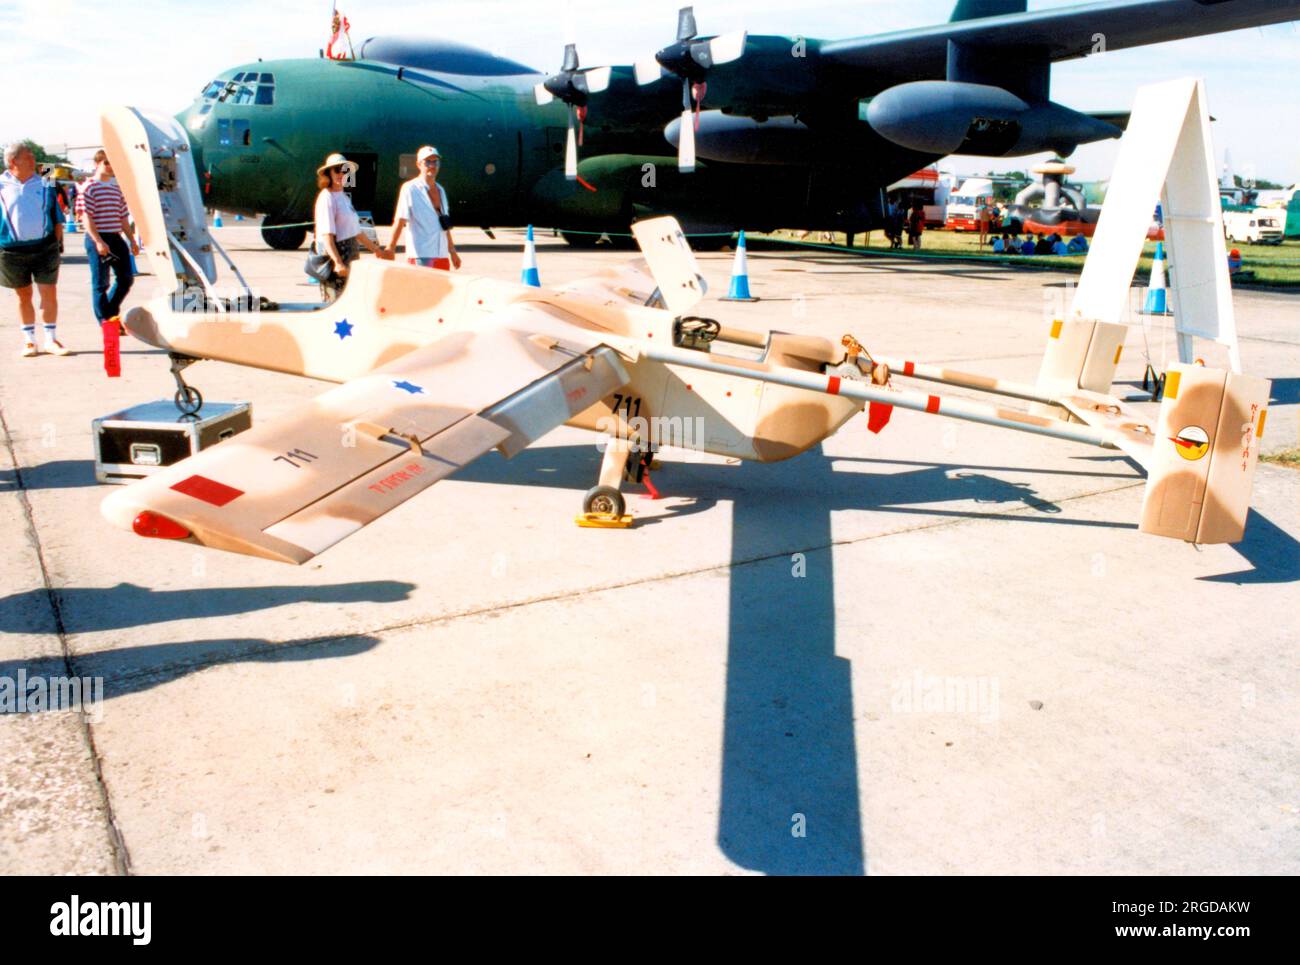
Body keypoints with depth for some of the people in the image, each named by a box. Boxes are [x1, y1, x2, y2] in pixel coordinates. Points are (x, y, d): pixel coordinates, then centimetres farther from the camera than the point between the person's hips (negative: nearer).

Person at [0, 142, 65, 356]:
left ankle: (51, 339, 8)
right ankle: (29, 340, 18)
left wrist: (58, 242, 5)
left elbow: (57, 218, 12)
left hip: (45, 248, 1)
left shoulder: (44, 186, 7)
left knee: (49, 293, -3)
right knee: (24, 296, 8)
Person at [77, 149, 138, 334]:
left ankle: (111, 314, 25)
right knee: (100, 283, 0)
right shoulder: (89, 188, -7)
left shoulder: (117, 188, 15)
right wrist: (98, 241, -21)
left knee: (126, 278, 8)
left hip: (117, 238, 7)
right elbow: (86, 217, -13)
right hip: (98, 240, -7)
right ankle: (105, 323, 8)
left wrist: (132, 240, 15)